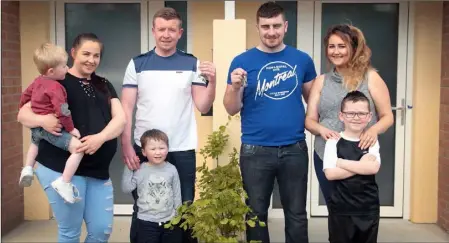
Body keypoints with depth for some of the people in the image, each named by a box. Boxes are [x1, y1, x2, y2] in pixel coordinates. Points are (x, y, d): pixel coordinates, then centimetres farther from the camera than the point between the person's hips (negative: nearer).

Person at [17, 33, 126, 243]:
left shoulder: (104, 86, 13)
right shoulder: (57, 83, -1)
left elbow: (120, 119, 1)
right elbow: (23, 113, -4)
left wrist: (101, 137, -18)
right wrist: (42, 120, -27)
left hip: (98, 171, 5)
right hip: (61, 169, -5)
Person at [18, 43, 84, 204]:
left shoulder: (38, 81, 8)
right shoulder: (56, 87, -20)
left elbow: (25, 95, 22)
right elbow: (62, 112, -25)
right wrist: (71, 128, -14)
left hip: (36, 126, 10)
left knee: (35, 141, 44)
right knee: (78, 148, -19)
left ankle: (28, 168, 36)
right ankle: (64, 183, -20)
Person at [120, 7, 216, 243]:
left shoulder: (192, 64, 3)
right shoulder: (137, 64, 3)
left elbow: (203, 106, 1)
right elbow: (126, 108, 0)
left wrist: (211, 81, -16)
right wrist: (126, 145, -9)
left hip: (182, 149, 0)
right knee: (143, 209, 12)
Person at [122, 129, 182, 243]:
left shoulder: (171, 169, -3)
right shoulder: (139, 170, -7)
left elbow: (177, 194, 4)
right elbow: (126, 189, -8)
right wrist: (128, 168, -12)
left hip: (169, 221, 2)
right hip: (147, 222, -2)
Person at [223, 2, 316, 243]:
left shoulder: (302, 60, 4)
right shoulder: (242, 61, 0)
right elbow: (231, 110, 0)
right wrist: (235, 87, -20)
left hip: (295, 149, 1)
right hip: (255, 150, -1)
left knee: (296, 214, 12)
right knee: (256, 214, 11)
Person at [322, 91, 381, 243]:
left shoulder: (372, 141, 2)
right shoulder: (334, 141, -6)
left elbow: (373, 168, -16)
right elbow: (330, 173, -17)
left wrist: (341, 162, -14)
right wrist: (362, 165, -16)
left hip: (369, 209, 2)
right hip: (340, 209, -2)